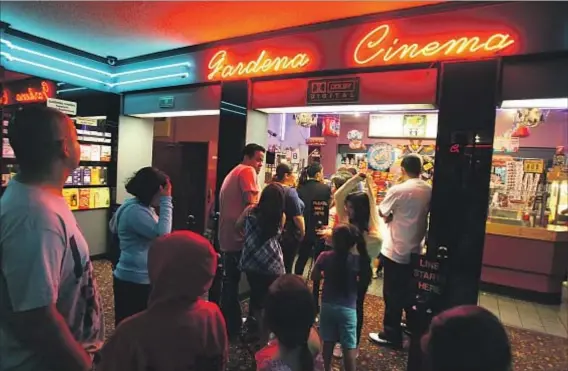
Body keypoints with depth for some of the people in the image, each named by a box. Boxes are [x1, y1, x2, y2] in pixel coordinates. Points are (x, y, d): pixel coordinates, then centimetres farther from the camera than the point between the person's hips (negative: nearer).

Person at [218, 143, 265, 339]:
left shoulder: (233, 173, 21)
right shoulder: (247, 171, -9)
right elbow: (251, 204, -19)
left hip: (228, 237, 10)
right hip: (240, 237, -10)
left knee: (230, 281, 16)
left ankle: (228, 324, 27)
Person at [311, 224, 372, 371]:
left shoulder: (325, 257, -12)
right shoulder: (359, 260, -13)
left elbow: (314, 276, 0)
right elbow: (364, 282, -4)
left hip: (327, 305, 2)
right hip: (348, 308, -2)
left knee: (328, 341, 19)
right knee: (349, 346, 8)